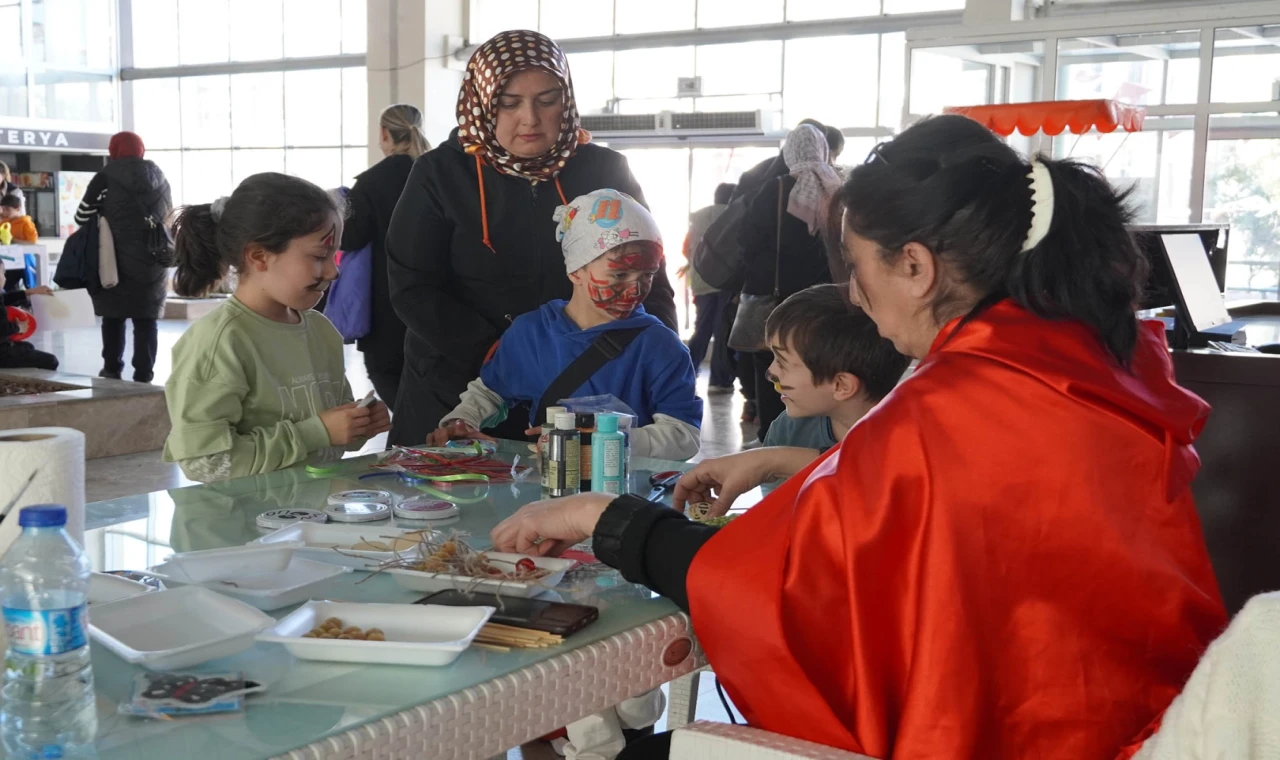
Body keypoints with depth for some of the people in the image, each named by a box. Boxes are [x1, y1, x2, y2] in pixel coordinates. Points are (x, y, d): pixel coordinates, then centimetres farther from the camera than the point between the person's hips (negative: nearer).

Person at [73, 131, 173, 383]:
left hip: (116, 261, -2)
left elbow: (82, 216, -3)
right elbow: (170, 216, 14)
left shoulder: (106, 177, -4)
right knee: (146, 319, 4)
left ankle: (112, 368, 12)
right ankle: (144, 373, 1)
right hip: (153, 262, 3)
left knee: (113, 316, 10)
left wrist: (104, 219, 15)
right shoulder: (159, 177, 9)